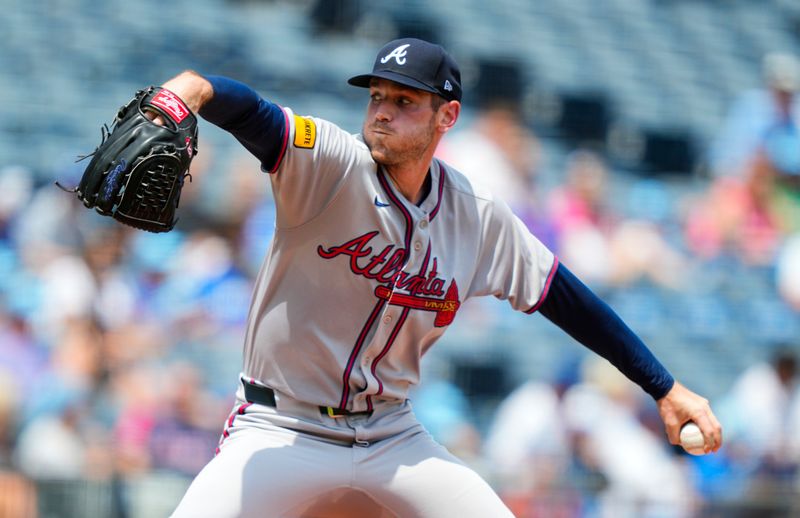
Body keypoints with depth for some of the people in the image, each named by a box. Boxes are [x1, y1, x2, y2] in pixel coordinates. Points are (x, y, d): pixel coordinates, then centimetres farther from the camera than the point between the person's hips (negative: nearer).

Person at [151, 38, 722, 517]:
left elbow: (567, 299, 7)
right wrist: (188, 90, -58)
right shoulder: (332, 164, -16)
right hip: (281, 429, -4)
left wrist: (667, 388, 6)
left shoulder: (480, 217, -2)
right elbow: (247, 111, -34)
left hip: (392, 432, 4)